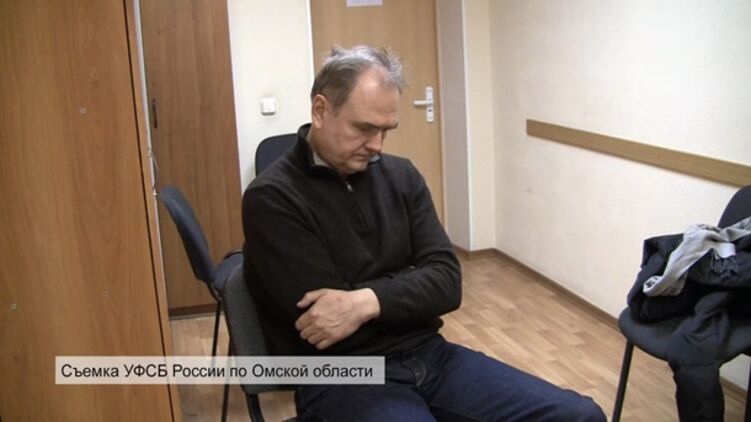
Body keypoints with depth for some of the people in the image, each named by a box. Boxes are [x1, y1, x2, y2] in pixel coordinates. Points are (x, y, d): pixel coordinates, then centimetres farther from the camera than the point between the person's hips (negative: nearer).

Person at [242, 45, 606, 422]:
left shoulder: (401, 176, 9)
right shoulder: (271, 198, -7)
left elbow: (446, 282, 0)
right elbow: (320, 315, -14)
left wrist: (370, 301, -18)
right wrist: (408, 294, -4)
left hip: (429, 354, 6)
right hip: (341, 378, -5)